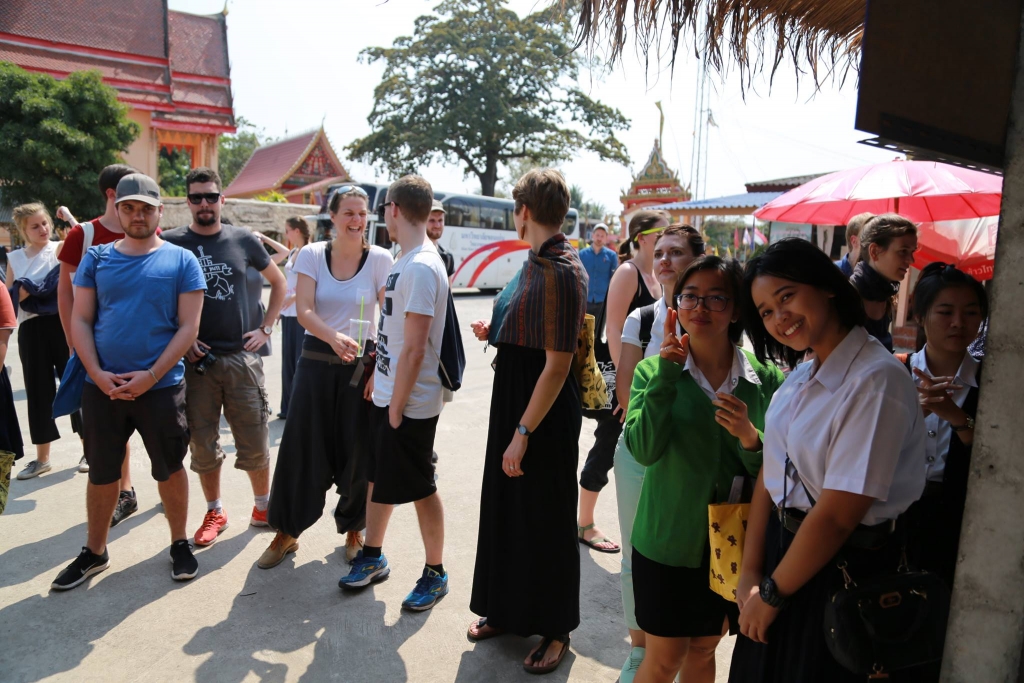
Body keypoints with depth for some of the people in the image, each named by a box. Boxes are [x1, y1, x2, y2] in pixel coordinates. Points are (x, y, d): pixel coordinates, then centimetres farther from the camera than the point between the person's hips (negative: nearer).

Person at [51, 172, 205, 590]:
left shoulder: (181, 261, -2)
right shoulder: (97, 258, 6)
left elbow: (188, 327, -7)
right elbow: (80, 321, 4)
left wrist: (150, 376, -14)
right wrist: (96, 373, -10)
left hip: (161, 387, -2)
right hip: (102, 387, 3)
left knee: (169, 469, 9)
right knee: (101, 473, 14)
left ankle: (179, 544, 27)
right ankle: (95, 552, 32)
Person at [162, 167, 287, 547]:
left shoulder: (243, 240, 4)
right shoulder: (171, 243, 1)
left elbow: (278, 282, 16)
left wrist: (266, 328, 8)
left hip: (241, 356, 0)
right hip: (195, 359, 0)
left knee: (254, 442, 4)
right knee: (203, 444, 8)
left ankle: (263, 505, 24)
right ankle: (214, 512, 26)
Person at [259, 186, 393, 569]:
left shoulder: (380, 259, -3)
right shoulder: (312, 255, 0)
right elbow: (303, 310, -11)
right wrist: (334, 338, -30)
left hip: (361, 365, -1)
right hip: (316, 362, 1)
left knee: (356, 452, 6)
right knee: (301, 448, 5)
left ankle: (353, 530, 28)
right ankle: (286, 533, 24)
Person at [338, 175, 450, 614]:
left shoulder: (421, 268, -22)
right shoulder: (406, 261, 9)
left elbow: (414, 349, -23)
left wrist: (397, 408, -18)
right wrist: (379, 377, 17)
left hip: (410, 404, -9)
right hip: (386, 395, 9)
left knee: (419, 488, 5)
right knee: (379, 477, 20)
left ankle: (435, 573, 24)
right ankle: (372, 557, 39)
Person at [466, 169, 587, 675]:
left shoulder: (561, 272, -20)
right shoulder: (536, 263, 8)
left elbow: (558, 363, -23)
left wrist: (524, 432, -22)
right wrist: (495, 332, 16)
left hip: (546, 413, -9)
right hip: (513, 401, 9)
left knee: (546, 519, 6)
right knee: (506, 506, 19)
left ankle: (555, 630, 28)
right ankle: (507, 610, 39)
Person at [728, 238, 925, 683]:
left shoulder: (877, 381, -23)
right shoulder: (800, 378, 3)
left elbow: (836, 517, -24)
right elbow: (770, 477, 1)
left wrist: (772, 595, -13)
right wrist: (750, 573, -5)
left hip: (841, 570, -7)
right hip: (783, 548, 7)